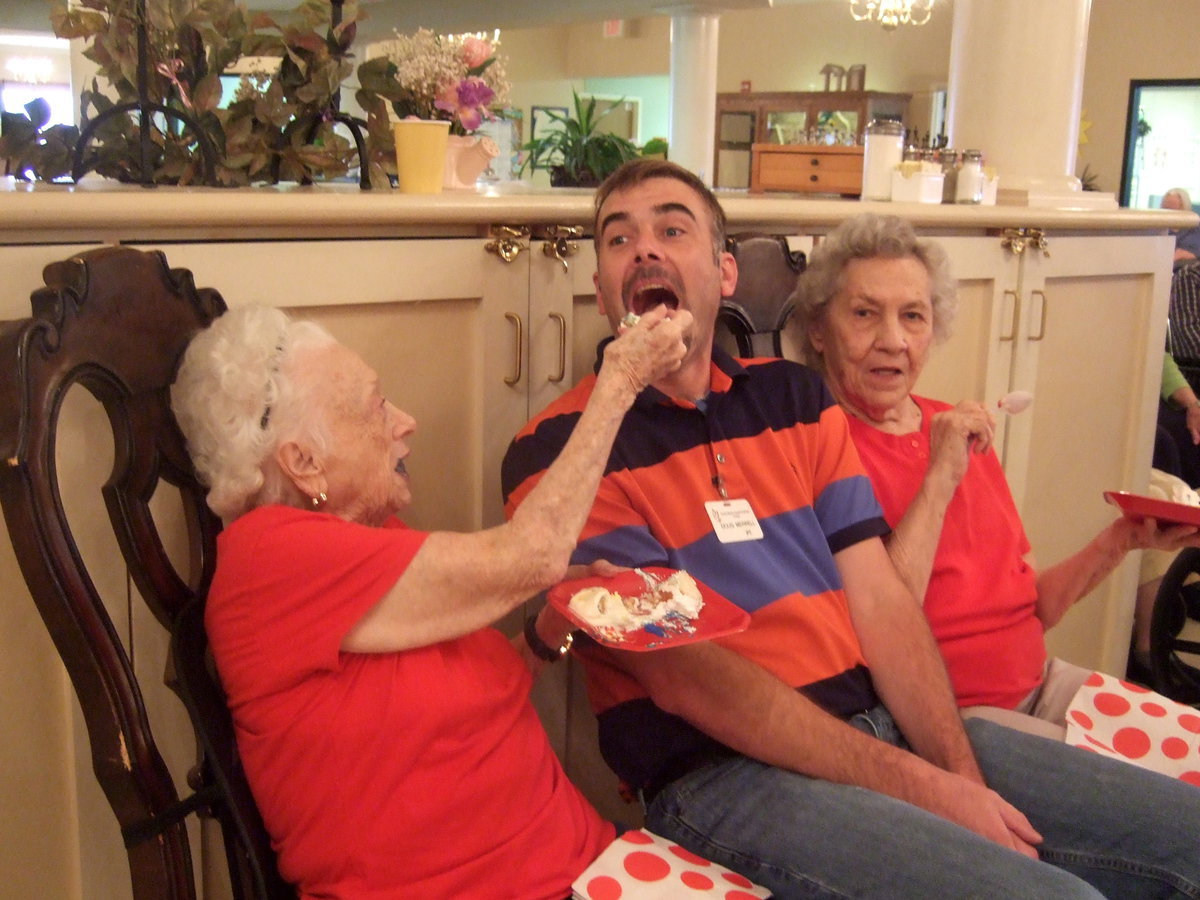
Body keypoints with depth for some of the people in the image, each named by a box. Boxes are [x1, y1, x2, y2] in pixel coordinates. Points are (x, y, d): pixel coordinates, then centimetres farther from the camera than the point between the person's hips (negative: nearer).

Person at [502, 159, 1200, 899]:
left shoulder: (794, 397, 12)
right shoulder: (560, 452, -7)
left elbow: (880, 601, 5)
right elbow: (685, 678, -13)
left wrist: (961, 778, -9)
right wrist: (921, 789, -14)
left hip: (888, 724, 6)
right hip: (724, 770, -6)